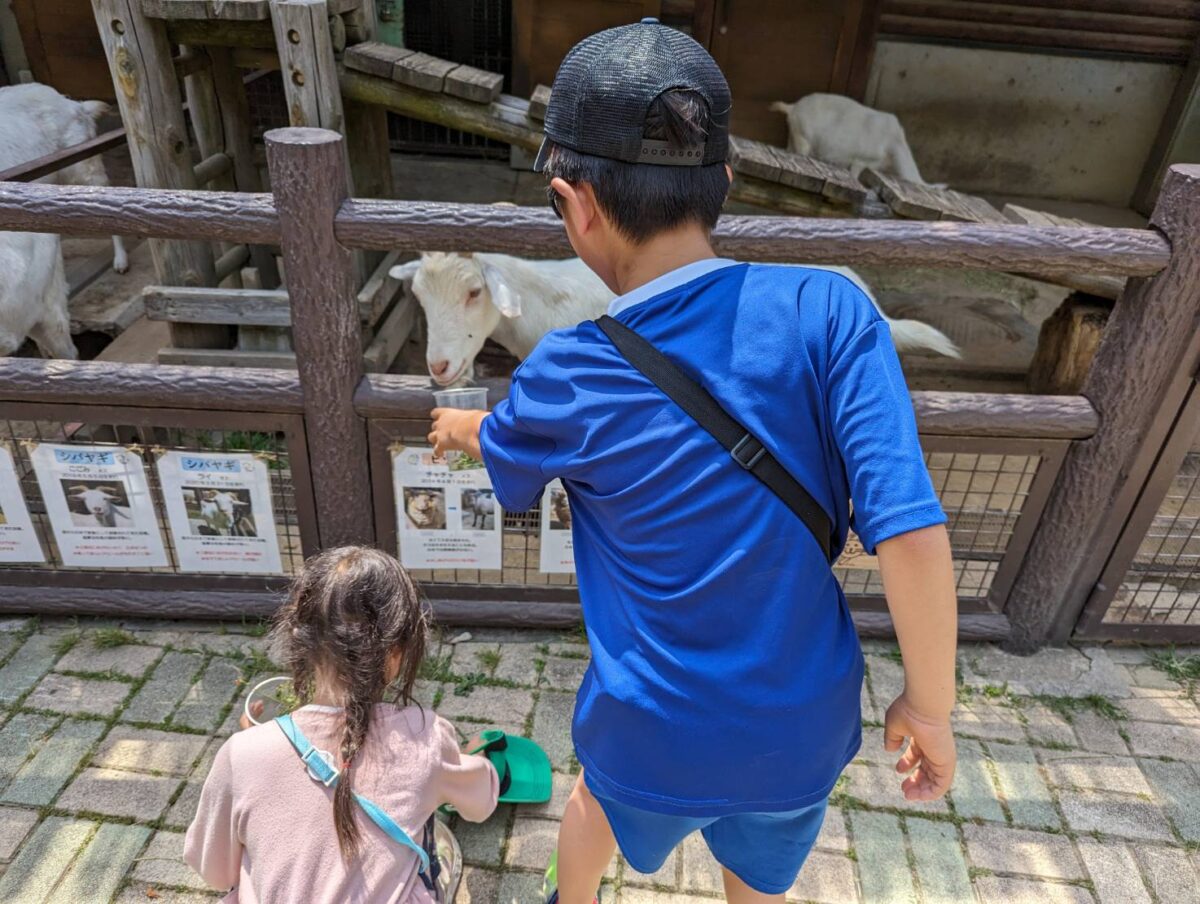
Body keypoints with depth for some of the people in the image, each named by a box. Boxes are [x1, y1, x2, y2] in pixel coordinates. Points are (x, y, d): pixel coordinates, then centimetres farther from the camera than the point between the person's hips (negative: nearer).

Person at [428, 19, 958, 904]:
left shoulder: (565, 378, -19)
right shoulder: (828, 310, -22)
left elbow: (496, 439, 5)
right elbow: (911, 533, -24)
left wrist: (456, 425, 29)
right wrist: (930, 704, -8)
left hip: (653, 737, 0)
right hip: (803, 732, 1)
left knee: (598, 797, 36)